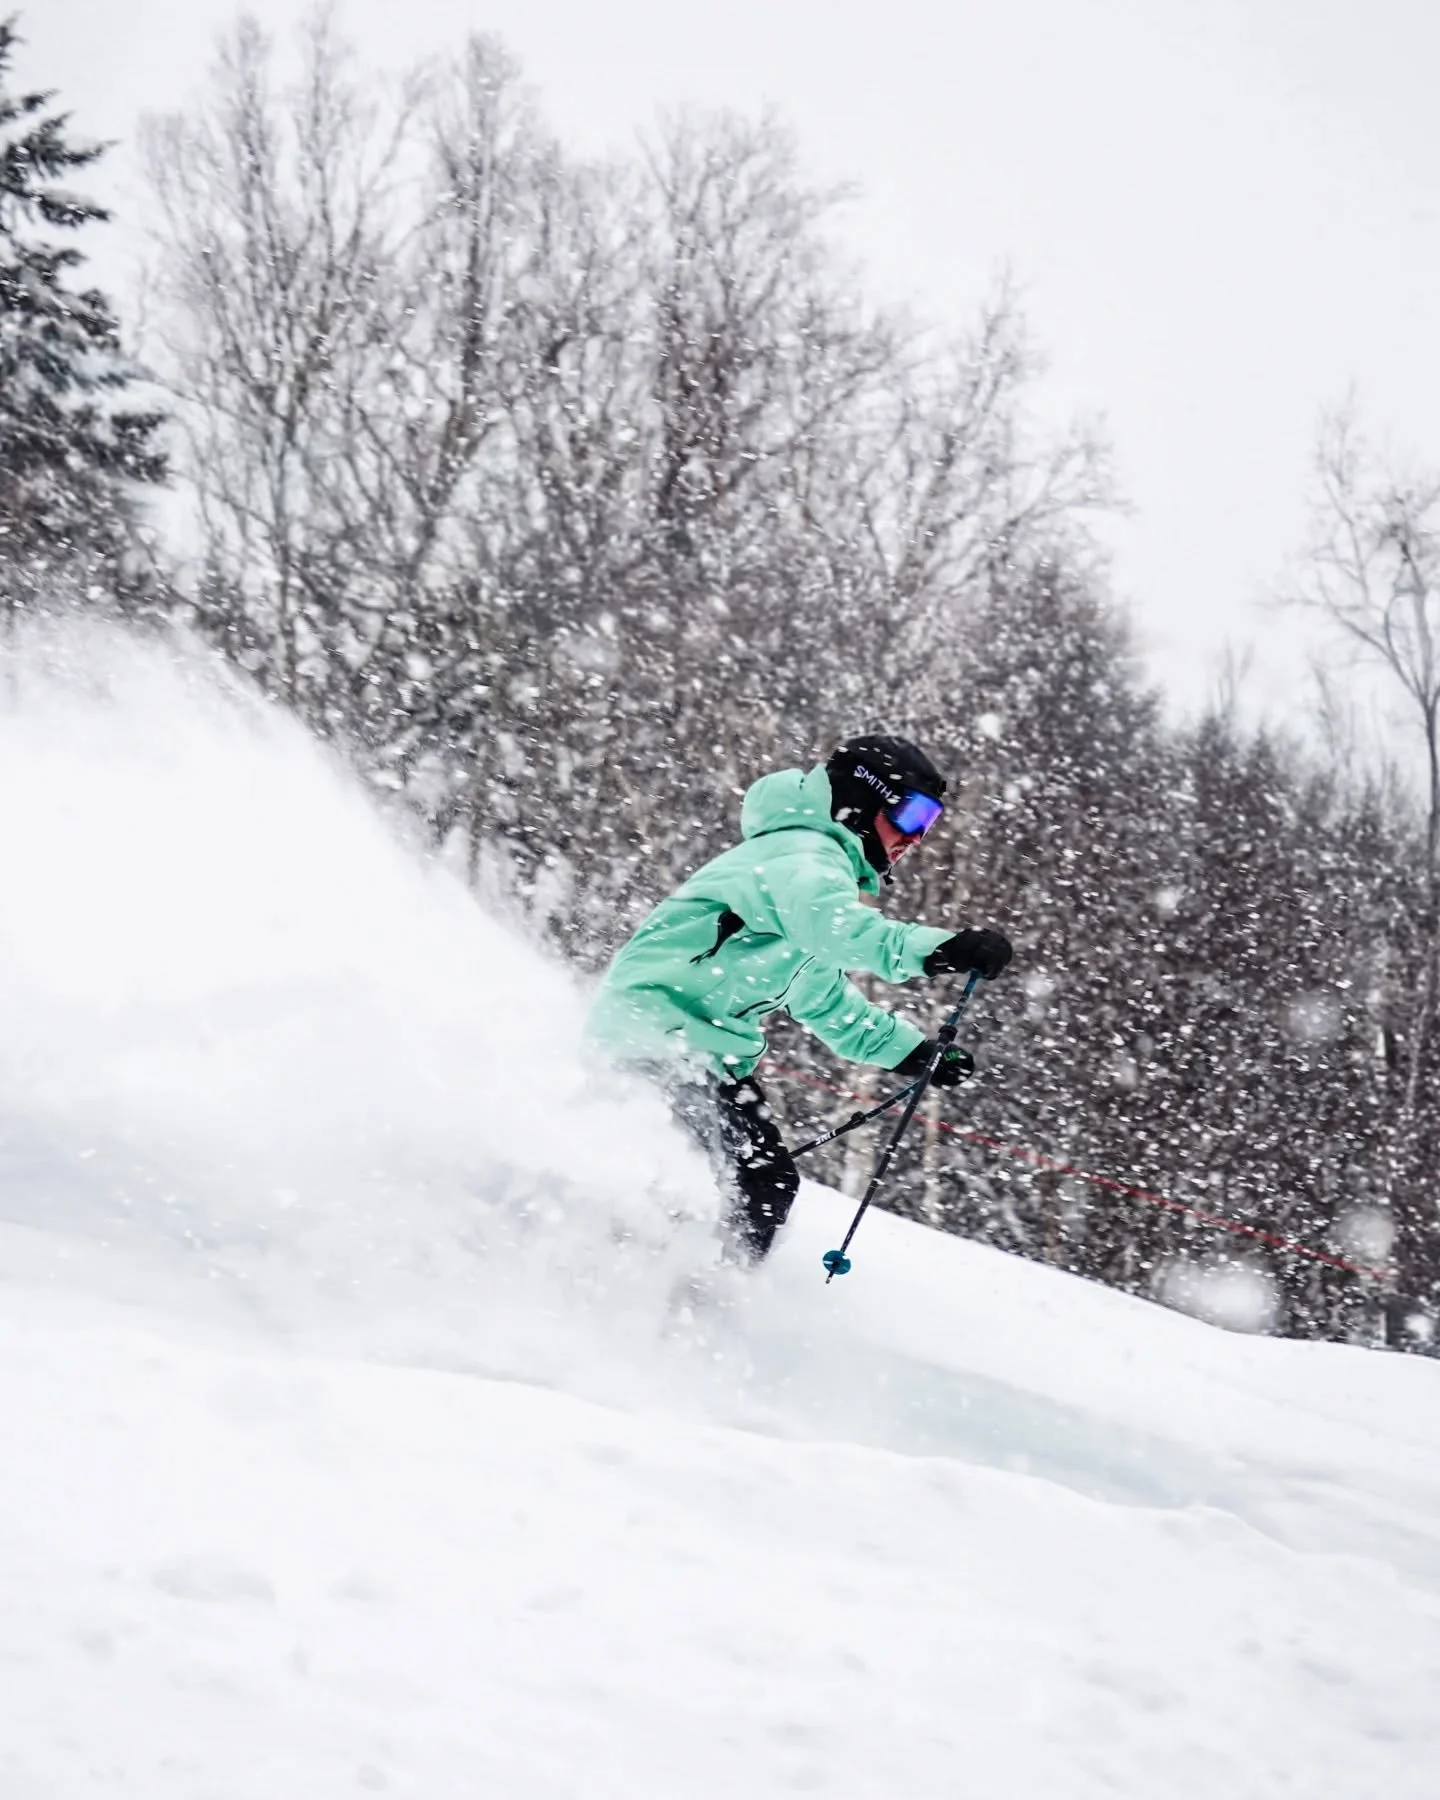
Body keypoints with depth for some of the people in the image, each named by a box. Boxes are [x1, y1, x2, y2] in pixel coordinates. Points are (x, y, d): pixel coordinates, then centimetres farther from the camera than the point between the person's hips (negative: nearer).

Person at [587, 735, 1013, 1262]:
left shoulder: (817, 863, 24)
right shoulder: (806, 854, -11)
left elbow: (821, 999, 31)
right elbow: (833, 927, -35)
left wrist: (912, 1051, 23)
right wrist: (938, 948, -45)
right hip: (668, 1029, -11)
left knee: (762, 1179, 15)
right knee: (764, 1180, -16)